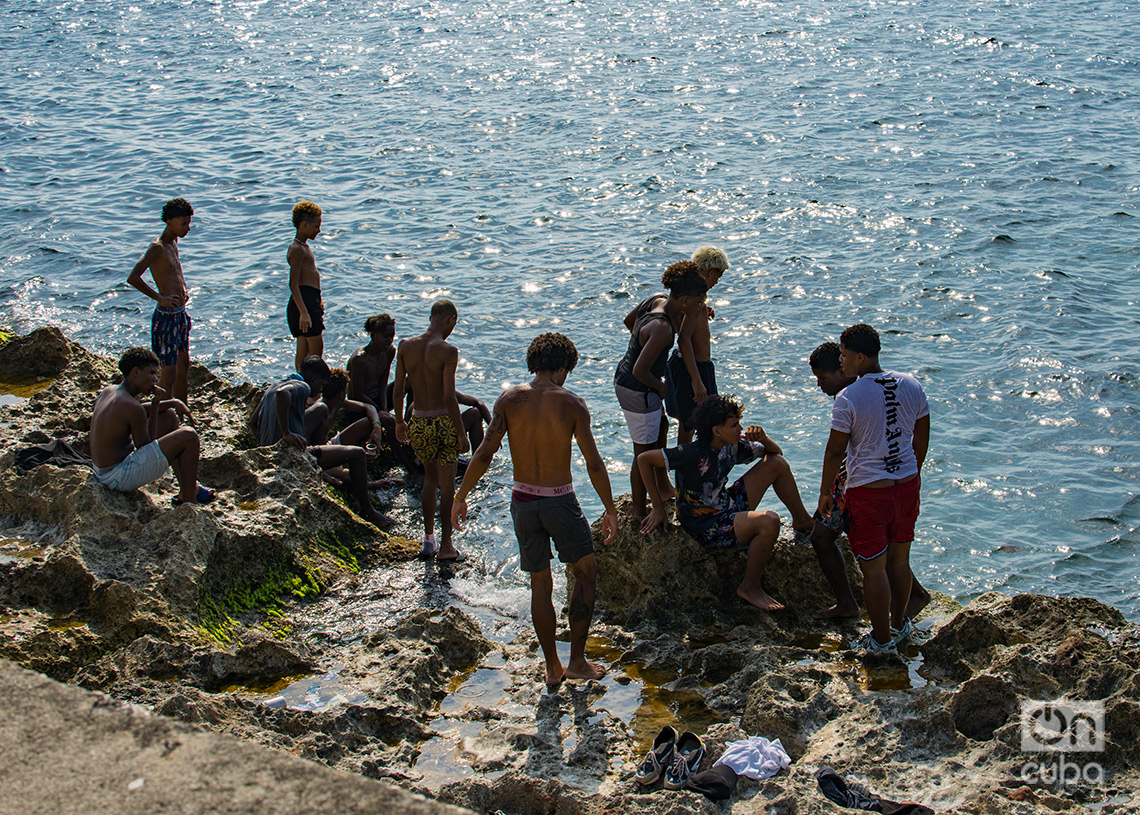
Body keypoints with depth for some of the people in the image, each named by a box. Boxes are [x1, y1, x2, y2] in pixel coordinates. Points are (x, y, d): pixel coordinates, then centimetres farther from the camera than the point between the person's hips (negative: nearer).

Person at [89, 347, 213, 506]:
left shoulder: (109, 391, 5)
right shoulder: (132, 407, -23)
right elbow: (146, 447, -12)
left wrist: (174, 403, 12)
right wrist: (155, 405, -9)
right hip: (120, 477, -10)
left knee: (169, 416, 20)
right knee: (189, 436, -11)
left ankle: (186, 488, 24)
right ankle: (189, 500, 1)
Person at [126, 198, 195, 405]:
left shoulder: (173, 243, 10)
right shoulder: (157, 247, -17)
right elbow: (133, 278, -29)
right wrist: (160, 298, -25)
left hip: (180, 313, 9)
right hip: (166, 316, -9)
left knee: (183, 366, 16)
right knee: (168, 372, -6)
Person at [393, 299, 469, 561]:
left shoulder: (405, 346, -2)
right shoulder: (447, 351, -16)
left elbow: (397, 390, 3)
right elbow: (449, 398, -18)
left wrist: (399, 422, 17)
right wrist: (461, 434, -10)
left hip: (418, 423, 4)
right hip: (444, 422, -4)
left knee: (430, 478, 24)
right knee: (447, 485, 10)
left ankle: (428, 538, 26)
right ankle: (445, 546, 17)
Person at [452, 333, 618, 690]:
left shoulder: (509, 399, -4)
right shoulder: (571, 403, -9)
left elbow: (485, 453, -8)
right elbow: (594, 464, -10)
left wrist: (460, 498, 1)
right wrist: (610, 509, 1)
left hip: (523, 501, 3)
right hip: (561, 502, -3)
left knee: (540, 583, 16)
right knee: (586, 571, 18)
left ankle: (552, 668, 22)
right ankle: (577, 661, 17)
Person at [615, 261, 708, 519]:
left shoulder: (655, 301, -5)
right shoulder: (662, 329, -32)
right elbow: (640, 371, -29)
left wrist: (688, 316, 2)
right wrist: (661, 388, -10)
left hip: (622, 379, 10)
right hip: (638, 391, -10)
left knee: (661, 425, 30)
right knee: (644, 453, 6)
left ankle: (662, 485, 47)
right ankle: (640, 513, 21)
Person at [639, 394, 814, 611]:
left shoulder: (733, 446, -3)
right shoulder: (693, 454, -27)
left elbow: (775, 452, 12)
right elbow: (644, 459, -22)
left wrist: (763, 438, -13)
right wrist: (658, 508, -16)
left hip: (729, 506, 9)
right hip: (707, 528, -9)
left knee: (778, 463, 7)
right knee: (770, 522, -31)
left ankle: (802, 521, 27)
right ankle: (750, 587, -14)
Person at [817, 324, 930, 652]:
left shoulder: (848, 398, -17)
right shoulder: (911, 385, -1)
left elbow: (835, 452, -11)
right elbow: (922, 439, 9)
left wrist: (825, 493, 2)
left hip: (868, 493, -6)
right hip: (907, 486, 6)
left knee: (874, 568, 7)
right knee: (899, 559, 21)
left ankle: (881, 639, 17)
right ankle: (899, 624, 36)